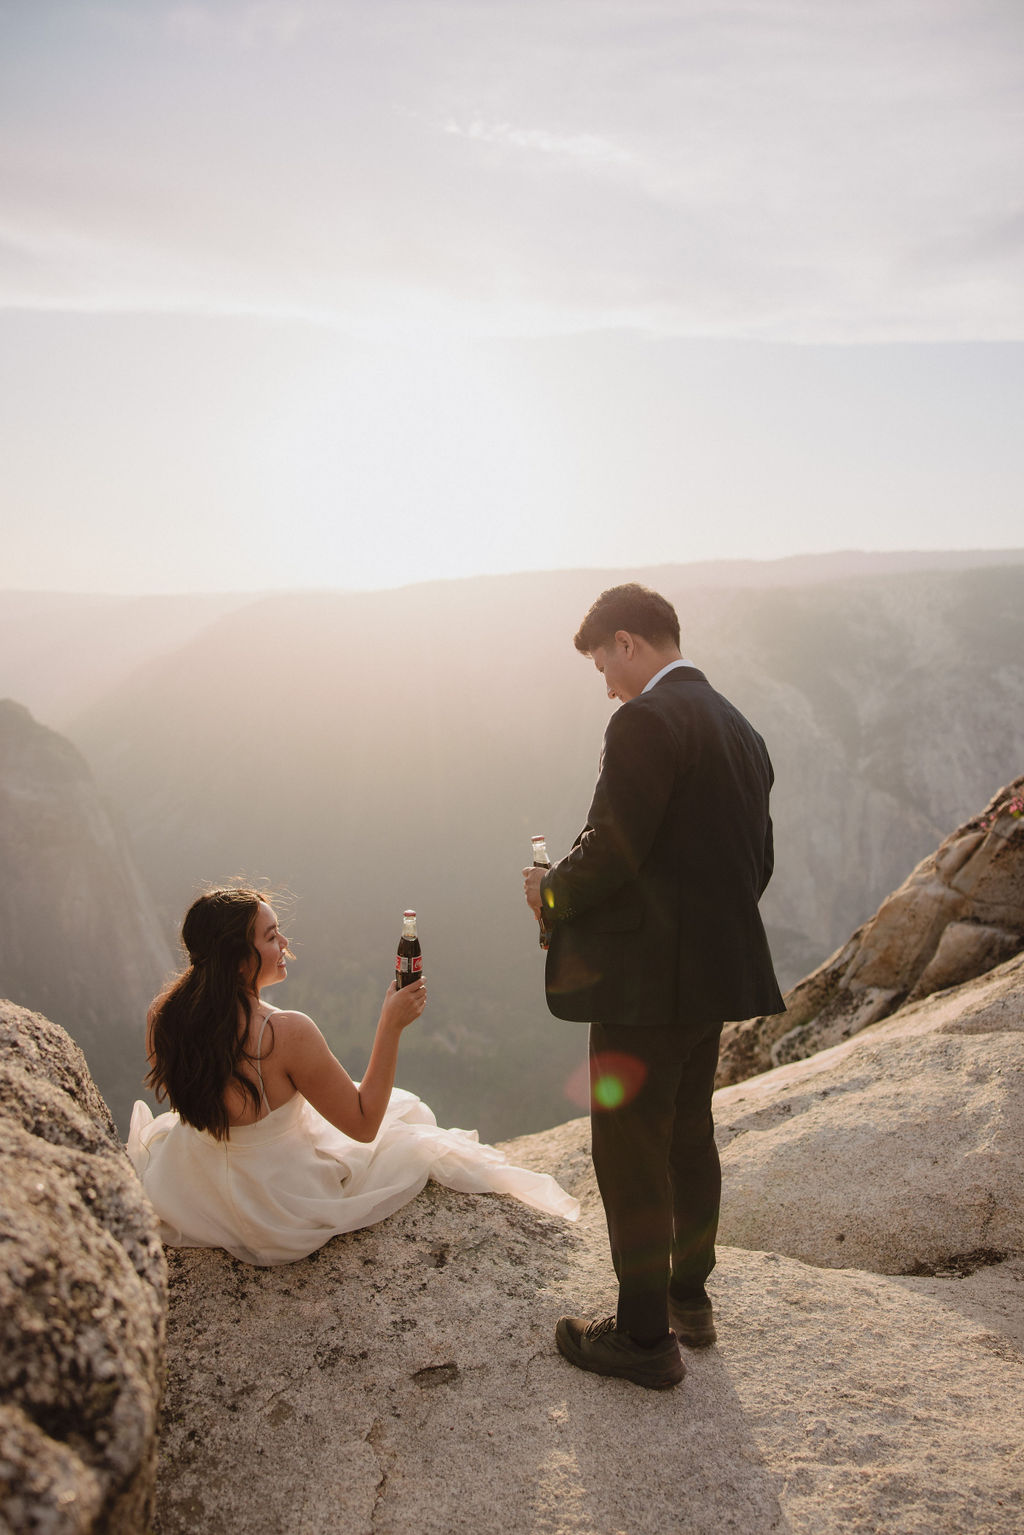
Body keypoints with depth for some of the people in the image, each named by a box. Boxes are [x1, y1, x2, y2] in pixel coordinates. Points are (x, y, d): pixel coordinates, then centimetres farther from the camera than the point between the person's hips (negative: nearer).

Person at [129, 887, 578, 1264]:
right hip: (283, 1220, -5)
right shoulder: (287, 1032, -34)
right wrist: (391, 1025, -21)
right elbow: (364, 1125, -21)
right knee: (413, 1128, 17)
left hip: (191, 1199, 6)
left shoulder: (167, 1016, -17)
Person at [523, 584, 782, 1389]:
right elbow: (756, 862, 14)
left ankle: (645, 1336, 17)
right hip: (716, 973, 10)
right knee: (690, 1137, 22)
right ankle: (689, 1296, 37)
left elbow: (611, 849, -22)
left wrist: (552, 890, -3)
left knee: (631, 1154, 4)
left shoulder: (646, 720, -17)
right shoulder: (740, 729, 12)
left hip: (646, 977, -9)